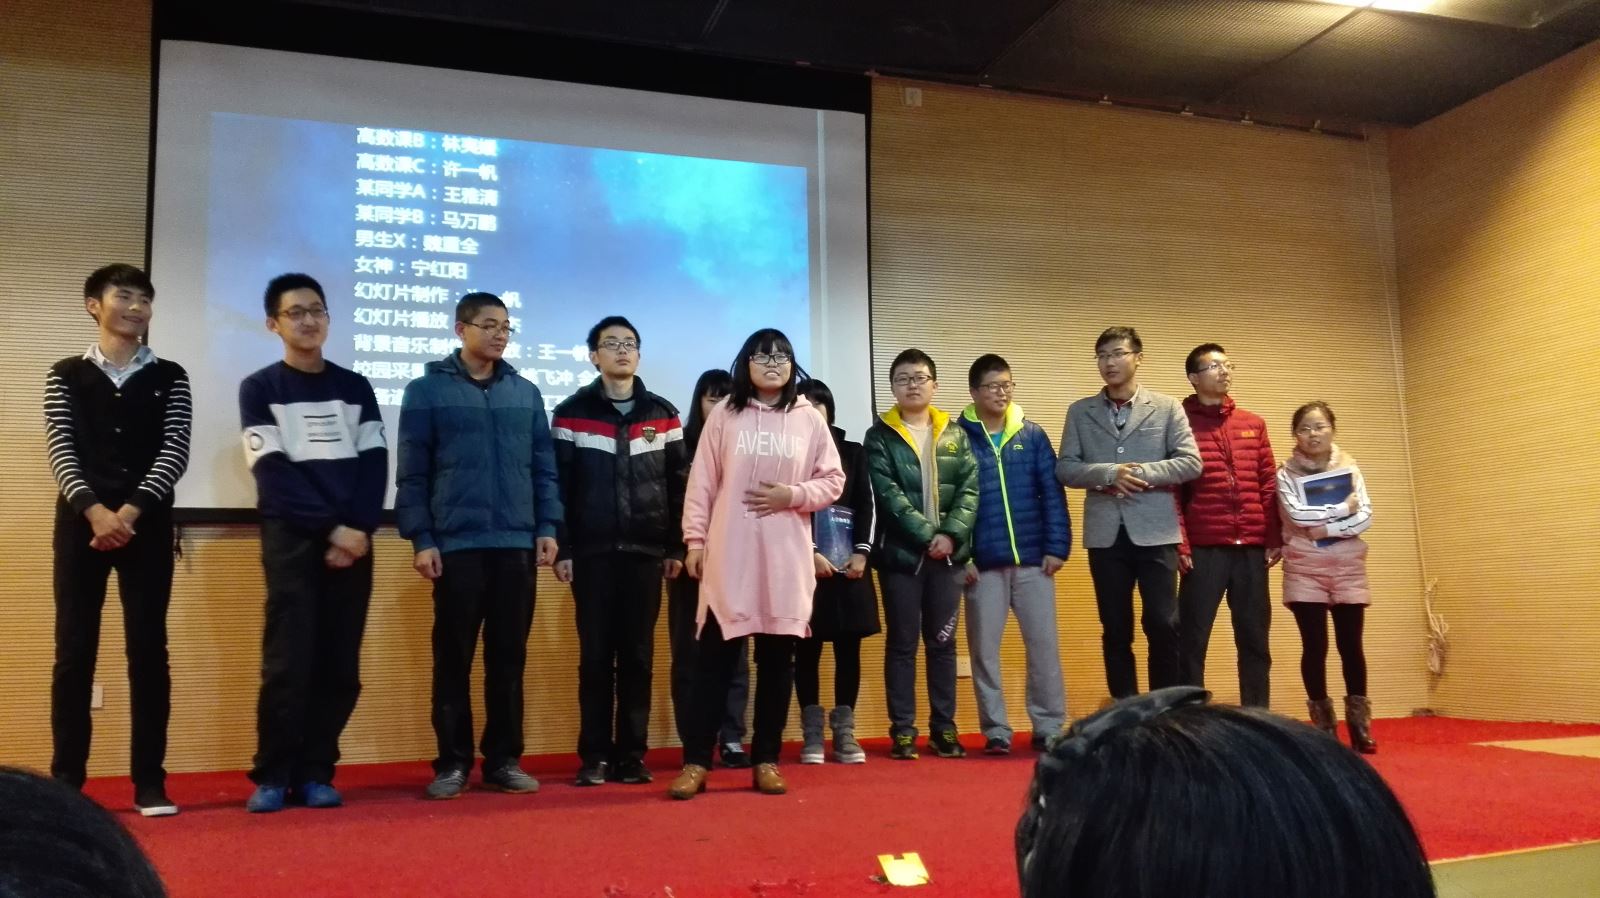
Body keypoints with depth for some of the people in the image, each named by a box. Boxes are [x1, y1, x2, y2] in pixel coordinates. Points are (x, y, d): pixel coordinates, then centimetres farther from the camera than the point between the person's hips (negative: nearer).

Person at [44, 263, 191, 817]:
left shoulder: (169, 377, 9)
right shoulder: (66, 375, 10)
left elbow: (175, 451, 0)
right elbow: (59, 449, 0)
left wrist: (131, 510, -12)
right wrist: (94, 510, -15)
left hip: (148, 525, 0)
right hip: (81, 522, 0)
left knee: (148, 649, 0)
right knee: (74, 650, 2)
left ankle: (150, 781, 5)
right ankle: (67, 780, 11)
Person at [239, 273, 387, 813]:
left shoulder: (356, 388, 14)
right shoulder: (259, 389, 5)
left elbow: (375, 463, 5)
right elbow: (273, 472, -5)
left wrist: (360, 530, -10)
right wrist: (330, 529, -14)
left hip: (353, 541, 3)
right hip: (291, 539, -3)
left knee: (341, 665, 1)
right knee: (288, 662, -7)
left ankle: (315, 773, 9)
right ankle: (273, 776, 4)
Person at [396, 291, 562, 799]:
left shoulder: (526, 393, 11)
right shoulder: (427, 390, 2)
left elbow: (543, 467, 12)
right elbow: (412, 473, -1)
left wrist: (547, 527, 3)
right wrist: (420, 538, -7)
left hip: (517, 545, 3)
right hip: (455, 545, -3)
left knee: (508, 657, 8)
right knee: (454, 657, 4)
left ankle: (503, 760, 17)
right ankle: (452, 763, 15)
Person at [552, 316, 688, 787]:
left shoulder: (663, 414, 9)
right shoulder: (572, 412, 3)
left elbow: (678, 484, 7)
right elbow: (558, 484, 0)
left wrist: (676, 548, 2)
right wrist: (562, 548, -6)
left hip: (646, 551, 2)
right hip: (592, 552, -1)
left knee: (638, 655, 5)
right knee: (595, 655, 2)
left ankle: (632, 753, 12)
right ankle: (595, 755, 10)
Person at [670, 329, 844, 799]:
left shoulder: (809, 419, 6)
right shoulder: (724, 415, 4)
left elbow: (833, 479, 8)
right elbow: (702, 482, 3)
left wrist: (794, 495, -9)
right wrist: (695, 539, -1)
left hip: (785, 556, 2)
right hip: (728, 554, -1)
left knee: (777, 658, 7)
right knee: (715, 657, 0)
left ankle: (766, 760, 17)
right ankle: (696, 762, 6)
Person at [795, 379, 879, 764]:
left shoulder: (854, 453, 13)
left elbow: (865, 506, 8)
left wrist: (861, 552, -5)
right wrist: (808, 554, -12)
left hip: (848, 562, 3)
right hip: (804, 564, -2)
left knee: (848, 647, 2)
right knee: (806, 649, 0)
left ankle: (844, 732, 9)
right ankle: (812, 733, 7)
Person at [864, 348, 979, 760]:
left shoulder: (954, 433, 10)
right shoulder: (880, 436, 1)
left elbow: (970, 487, 2)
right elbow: (888, 494, -10)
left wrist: (951, 534, -13)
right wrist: (927, 534, -17)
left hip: (948, 553, 3)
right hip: (901, 553, -3)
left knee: (943, 641, 9)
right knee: (902, 643, 3)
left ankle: (944, 727, 17)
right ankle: (903, 730, 10)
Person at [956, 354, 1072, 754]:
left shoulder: (1033, 435, 6)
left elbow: (1052, 494, 3)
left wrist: (1056, 546, -4)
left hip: (1032, 560, 1)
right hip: (982, 564, -1)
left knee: (1043, 644, 4)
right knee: (984, 649, 5)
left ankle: (1049, 726, 14)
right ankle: (996, 730, 15)